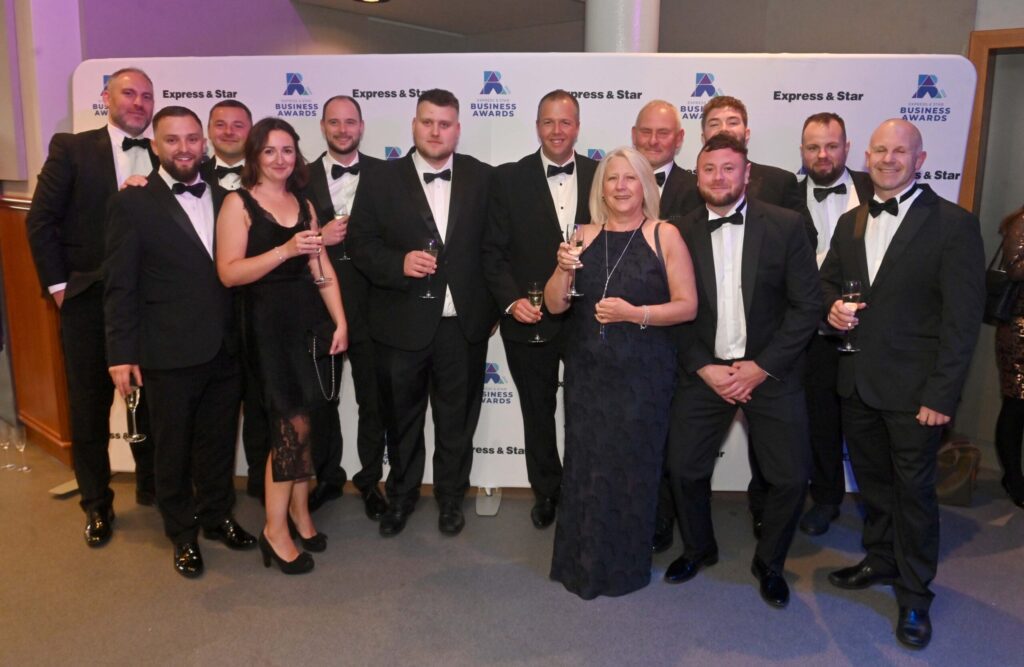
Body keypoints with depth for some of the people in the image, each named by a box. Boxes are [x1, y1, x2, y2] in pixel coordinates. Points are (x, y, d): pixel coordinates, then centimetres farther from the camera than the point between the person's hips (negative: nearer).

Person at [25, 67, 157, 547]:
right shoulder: (72, 148, -1)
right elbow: (41, 220, -3)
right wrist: (58, 284, -6)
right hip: (87, 302, -2)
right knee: (89, 407, 8)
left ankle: (151, 486, 31)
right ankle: (97, 505, 24)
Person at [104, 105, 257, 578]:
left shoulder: (224, 199, 7)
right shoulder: (133, 203, -5)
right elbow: (120, 286, -7)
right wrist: (121, 354, -10)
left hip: (225, 349, 4)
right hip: (169, 355, -4)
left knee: (220, 441, 17)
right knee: (173, 448, 12)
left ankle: (217, 516, 37)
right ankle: (183, 534, 30)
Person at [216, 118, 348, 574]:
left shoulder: (303, 205, 13)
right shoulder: (239, 203, -3)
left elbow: (322, 269, 9)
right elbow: (229, 272, -12)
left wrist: (340, 321, 2)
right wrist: (285, 250, -21)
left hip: (310, 320, 5)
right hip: (269, 324, -5)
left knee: (299, 423, 10)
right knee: (293, 425, -5)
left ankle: (299, 513, 25)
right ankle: (276, 530, 9)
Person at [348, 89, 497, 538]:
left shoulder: (482, 178, 3)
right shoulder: (381, 180, 0)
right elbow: (361, 243, -2)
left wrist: (493, 305, 1)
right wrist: (399, 263, -19)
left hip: (463, 324, 1)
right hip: (402, 323, 0)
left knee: (457, 418, 13)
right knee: (401, 417, 15)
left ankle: (451, 497, 34)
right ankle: (401, 495, 37)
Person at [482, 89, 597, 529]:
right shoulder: (509, 179, -3)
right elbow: (493, 251, -3)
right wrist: (511, 300, -15)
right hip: (530, 319, 0)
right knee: (537, 413, 15)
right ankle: (545, 492, 36)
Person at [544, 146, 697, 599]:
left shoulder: (665, 236, -2)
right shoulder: (585, 236, 7)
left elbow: (687, 306, -4)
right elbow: (555, 305, 6)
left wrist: (636, 314, -18)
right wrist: (562, 268, -12)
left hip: (643, 376, -3)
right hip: (587, 373, 3)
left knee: (631, 467, 3)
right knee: (585, 464, 6)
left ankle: (624, 566, 23)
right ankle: (581, 562, 26)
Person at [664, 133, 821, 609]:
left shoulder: (785, 226, -5)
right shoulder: (681, 233, -1)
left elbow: (807, 306, -6)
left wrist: (762, 367, -12)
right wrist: (705, 369, -9)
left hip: (770, 371, -1)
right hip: (704, 371, 2)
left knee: (790, 478, -1)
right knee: (684, 468, 4)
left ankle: (769, 563, 26)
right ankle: (698, 549, 32)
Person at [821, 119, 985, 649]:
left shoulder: (953, 224, -10)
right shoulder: (851, 222, 9)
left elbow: (962, 318, -13)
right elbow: (827, 278, 21)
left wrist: (941, 394, -16)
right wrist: (832, 305, -3)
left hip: (913, 387, -5)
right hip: (857, 381, 6)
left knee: (914, 490, 6)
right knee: (872, 480, 19)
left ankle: (914, 596, 23)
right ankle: (880, 560, 39)